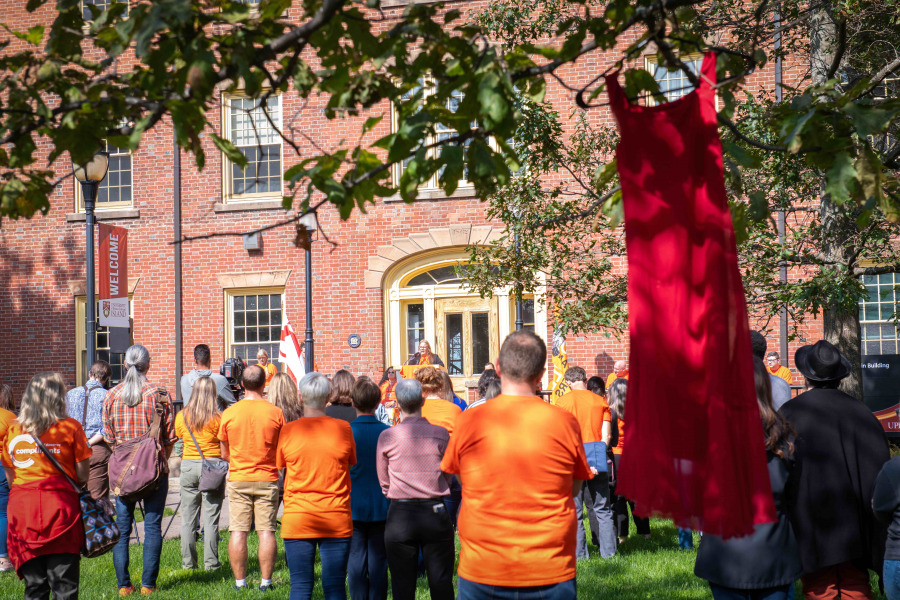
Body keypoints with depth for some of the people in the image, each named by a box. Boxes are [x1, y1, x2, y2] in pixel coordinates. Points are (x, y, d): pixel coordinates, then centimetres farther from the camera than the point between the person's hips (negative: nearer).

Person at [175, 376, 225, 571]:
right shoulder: (217, 418, -8)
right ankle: (211, 563, 3)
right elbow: (225, 448, -7)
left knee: (188, 518, 9)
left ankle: (188, 562, 12)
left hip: (188, 466, 3)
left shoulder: (181, 416, 2)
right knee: (211, 518, 1)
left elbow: (178, 437, 14)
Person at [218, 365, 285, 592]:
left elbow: (224, 454, 6)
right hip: (267, 479, 0)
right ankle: (265, 581, 4)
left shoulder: (229, 413, -4)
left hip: (238, 479, 0)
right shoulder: (275, 412, -5)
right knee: (266, 531, 3)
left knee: (238, 532, 3)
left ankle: (240, 582, 5)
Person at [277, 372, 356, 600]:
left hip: (297, 520, 0)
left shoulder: (288, 431, -5)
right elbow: (352, 464, 8)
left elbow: (278, 466, 6)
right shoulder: (343, 428, -4)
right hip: (337, 520, 0)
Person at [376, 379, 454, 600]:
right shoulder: (440, 433, -4)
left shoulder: (387, 437, -6)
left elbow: (383, 481, 6)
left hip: (400, 515, 0)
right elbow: (447, 476, 8)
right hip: (435, 512, 1)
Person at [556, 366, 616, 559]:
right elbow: (606, 436, 1)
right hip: (597, 461, 3)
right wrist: (597, 456, 6)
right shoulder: (601, 401, 6)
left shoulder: (563, 402, -2)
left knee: (574, 509, 4)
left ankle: (579, 553, 3)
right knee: (602, 509, 12)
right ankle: (608, 550, 13)